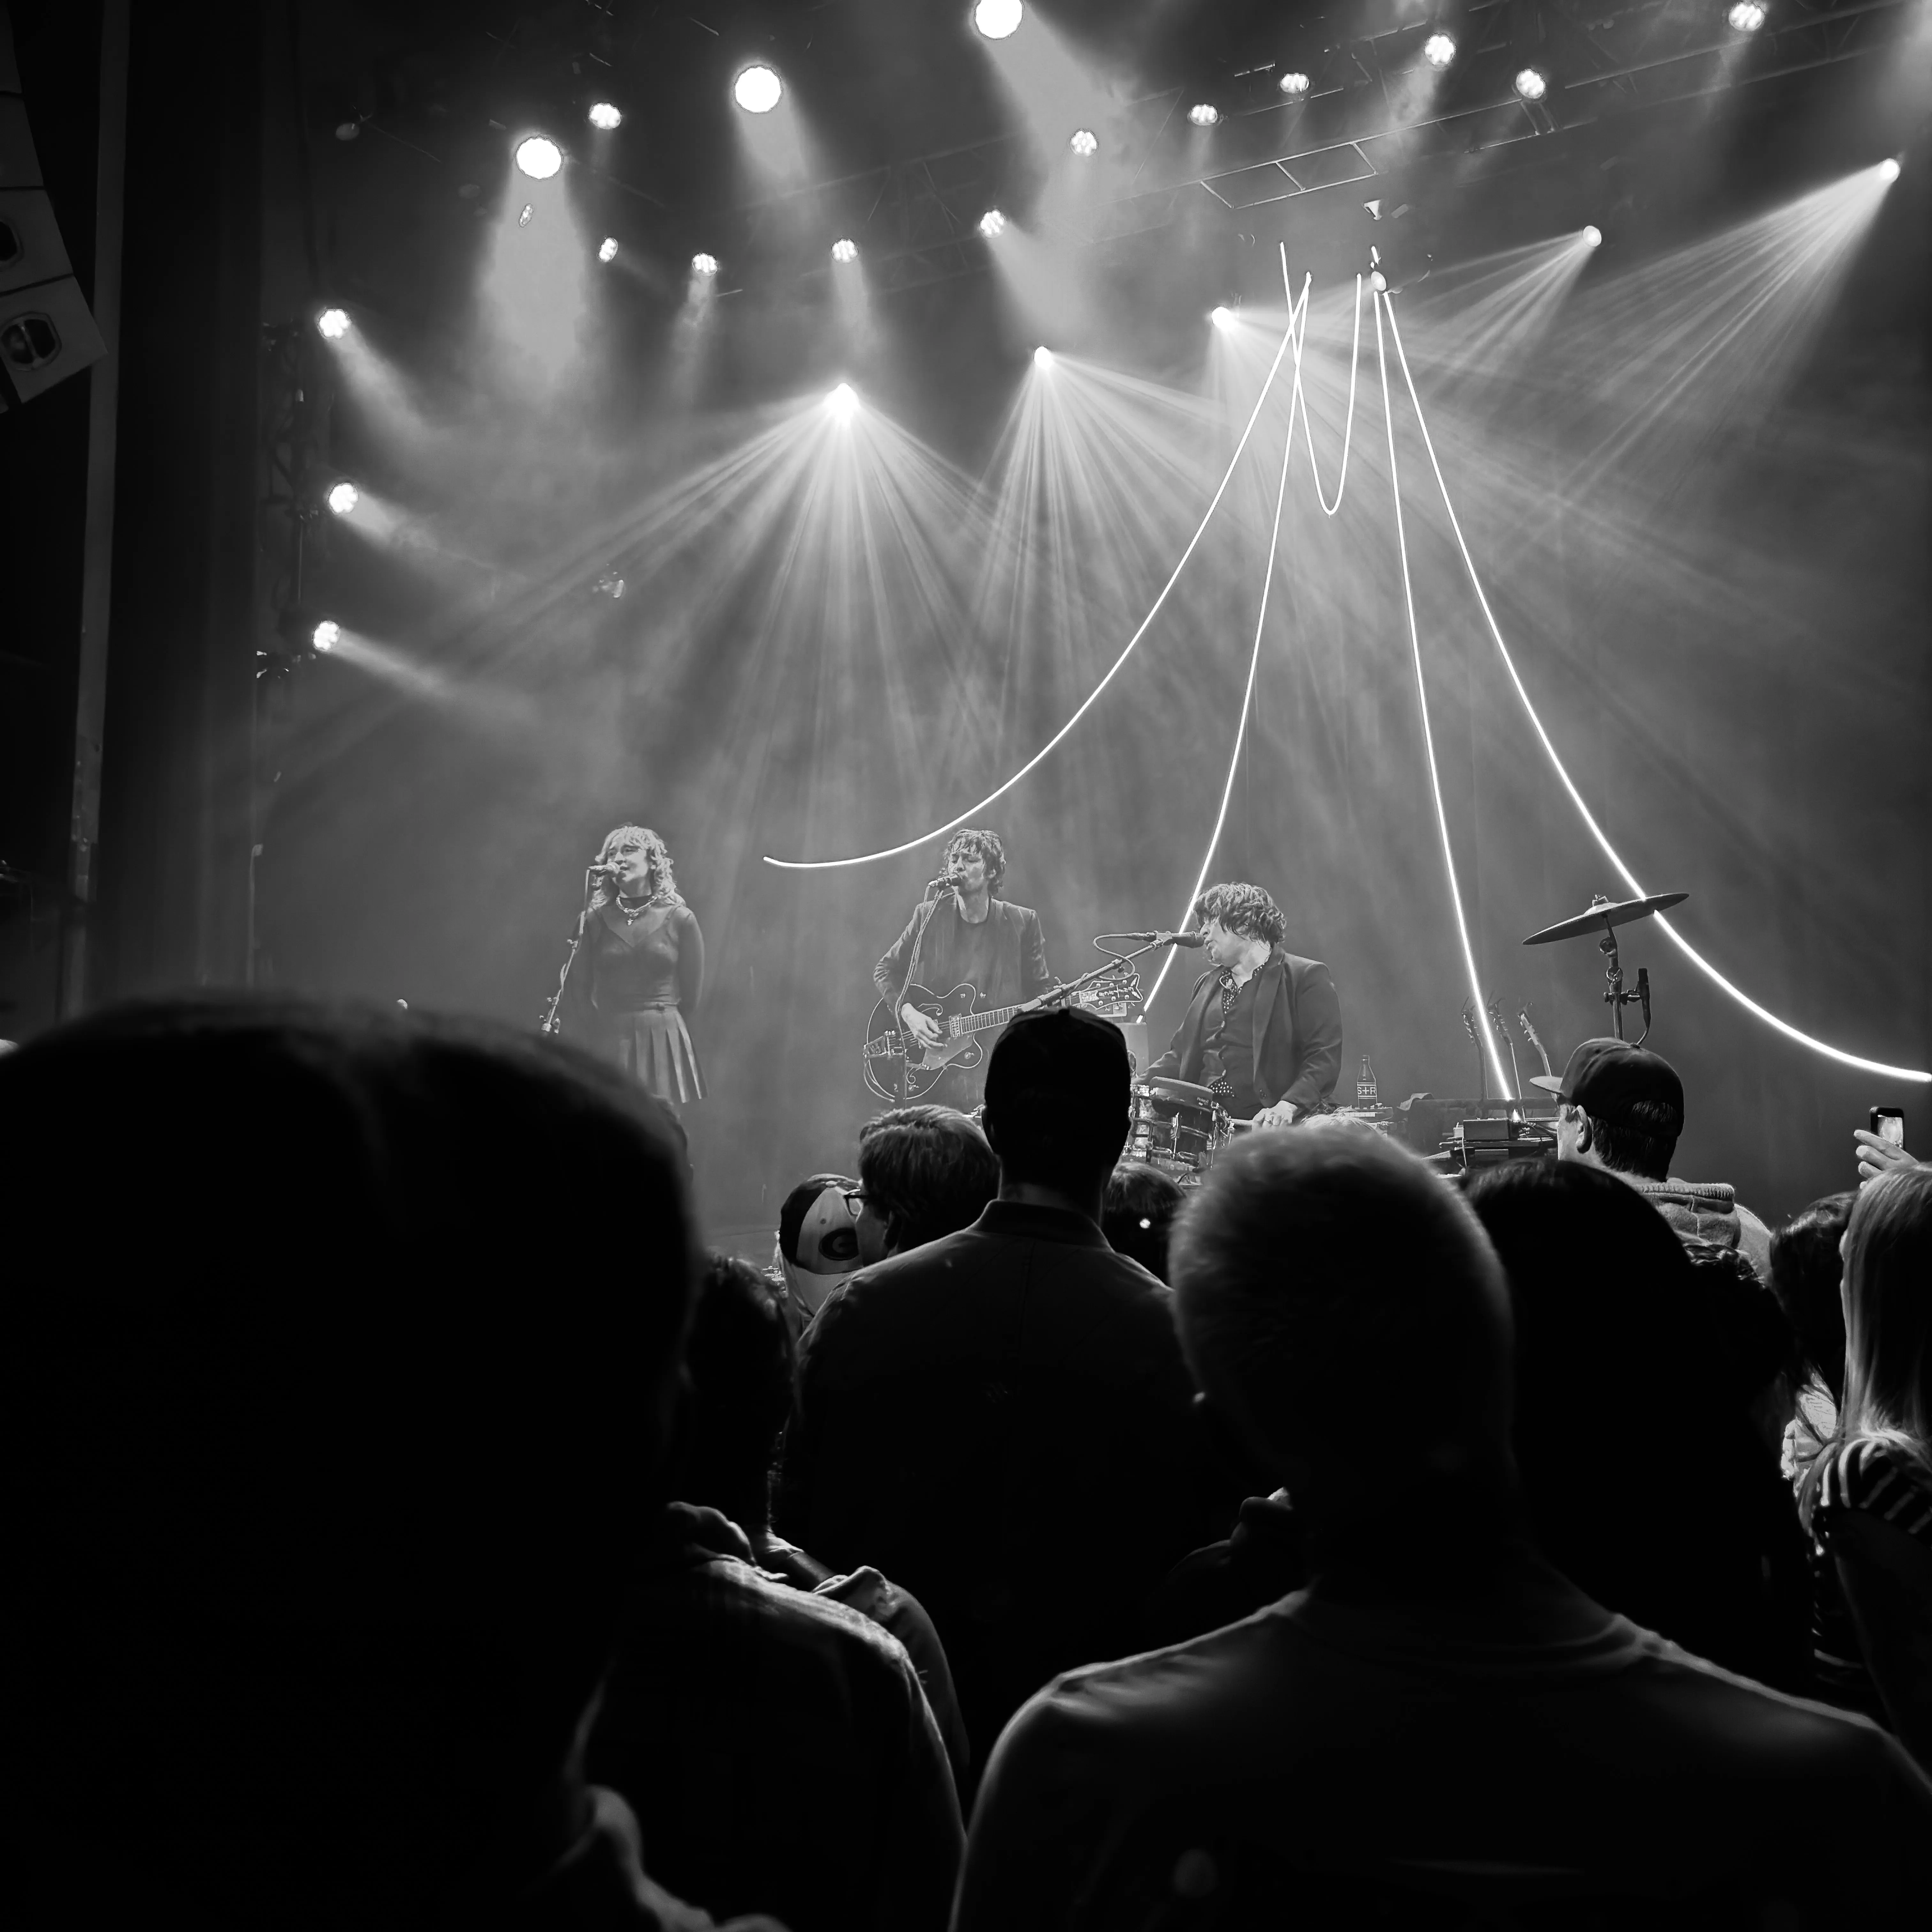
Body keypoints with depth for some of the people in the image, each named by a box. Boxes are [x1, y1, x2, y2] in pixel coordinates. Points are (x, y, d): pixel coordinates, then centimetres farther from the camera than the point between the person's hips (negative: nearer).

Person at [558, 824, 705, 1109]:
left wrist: (662, 1031, 8)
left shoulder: (680, 919, 1)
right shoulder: (595, 920, 5)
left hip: (663, 1042, -1)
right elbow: (577, 991, 4)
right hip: (606, 1043, 1)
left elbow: (692, 993, 5)